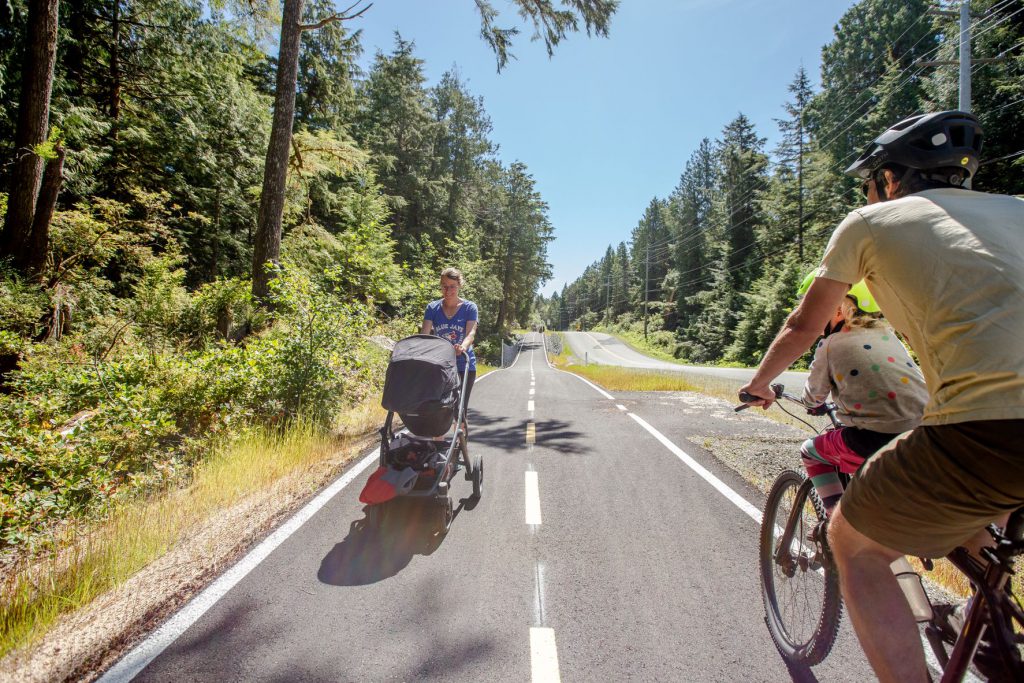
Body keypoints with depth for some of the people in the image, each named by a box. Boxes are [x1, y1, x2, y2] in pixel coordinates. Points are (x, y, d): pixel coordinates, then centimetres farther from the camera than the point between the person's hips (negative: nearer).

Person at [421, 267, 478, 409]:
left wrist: (463, 347, -38)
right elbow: (424, 333, -6)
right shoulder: (432, 308, 3)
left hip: (464, 366, -2)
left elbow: (471, 333, -16)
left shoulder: (469, 308, -2)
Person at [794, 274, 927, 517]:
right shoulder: (888, 335, 16)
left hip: (880, 440, -6)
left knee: (810, 452, 15)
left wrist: (812, 404, 32)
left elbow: (813, 398, 9)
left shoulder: (830, 345, 0)